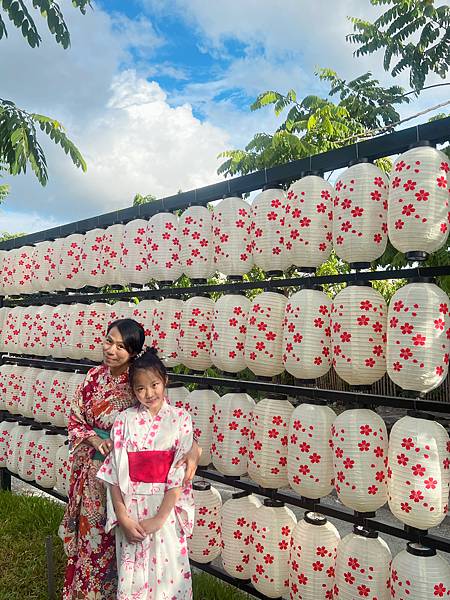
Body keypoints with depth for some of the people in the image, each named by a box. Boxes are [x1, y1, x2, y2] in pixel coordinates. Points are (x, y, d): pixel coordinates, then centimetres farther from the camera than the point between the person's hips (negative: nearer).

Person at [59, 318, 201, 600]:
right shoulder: (94, 377, -3)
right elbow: (75, 420, 5)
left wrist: (193, 447, -38)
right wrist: (95, 439, -14)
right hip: (94, 470, 4)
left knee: (117, 538, 10)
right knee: (91, 534, 18)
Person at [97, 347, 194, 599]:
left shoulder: (180, 419, -6)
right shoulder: (125, 420, -1)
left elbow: (180, 474, -10)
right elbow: (114, 473, -4)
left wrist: (159, 518, -13)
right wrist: (122, 516, -10)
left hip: (166, 509, -1)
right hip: (130, 508, 2)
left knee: (165, 574, 8)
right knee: (131, 575, 12)